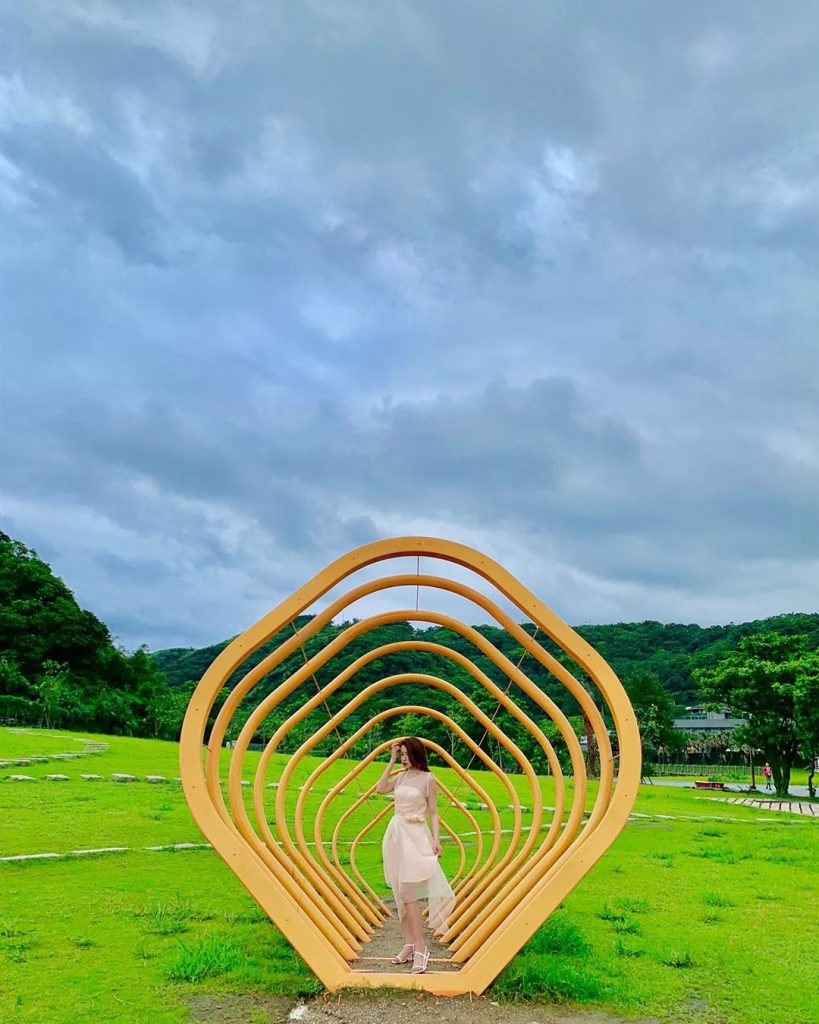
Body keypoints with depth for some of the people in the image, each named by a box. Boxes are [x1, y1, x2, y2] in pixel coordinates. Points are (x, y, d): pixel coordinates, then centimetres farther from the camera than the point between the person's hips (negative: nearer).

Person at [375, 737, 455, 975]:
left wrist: (436, 839, -13)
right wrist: (391, 761, 0)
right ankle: (409, 945, 15)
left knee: (408, 893, -12)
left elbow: (433, 812, -1)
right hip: (395, 834, 6)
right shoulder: (401, 777, 11)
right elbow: (380, 788, -5)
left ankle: (420, 949, -8)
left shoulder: (427, 778, -3)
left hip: (415, 836, -6)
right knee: (400, 894, 7)